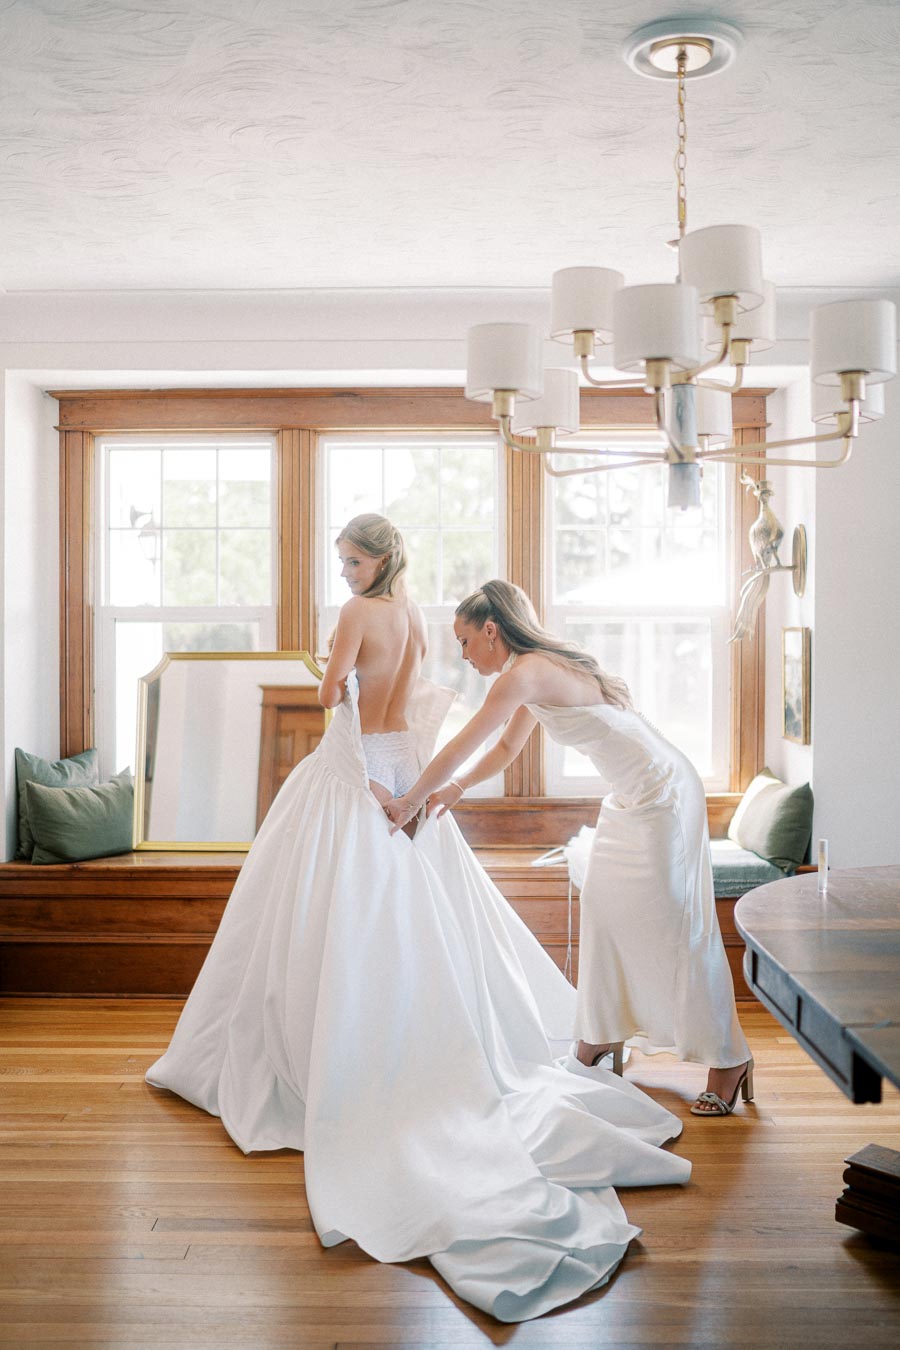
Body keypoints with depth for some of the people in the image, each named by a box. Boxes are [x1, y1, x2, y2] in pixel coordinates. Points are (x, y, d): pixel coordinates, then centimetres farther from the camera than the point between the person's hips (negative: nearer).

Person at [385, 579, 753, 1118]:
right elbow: (507, 747, 23)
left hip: (663, 795, -10)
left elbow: (460, 749, -16)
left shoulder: (525, 672, -19)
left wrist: (408, 802, -5)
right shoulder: (541, 670, 11)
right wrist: (455, 788, 18)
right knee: (605, 908, 14)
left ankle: (730, 1059, 5)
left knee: (677, 925, -5)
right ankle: (604, 1034, 27)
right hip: (632, 797, 10)